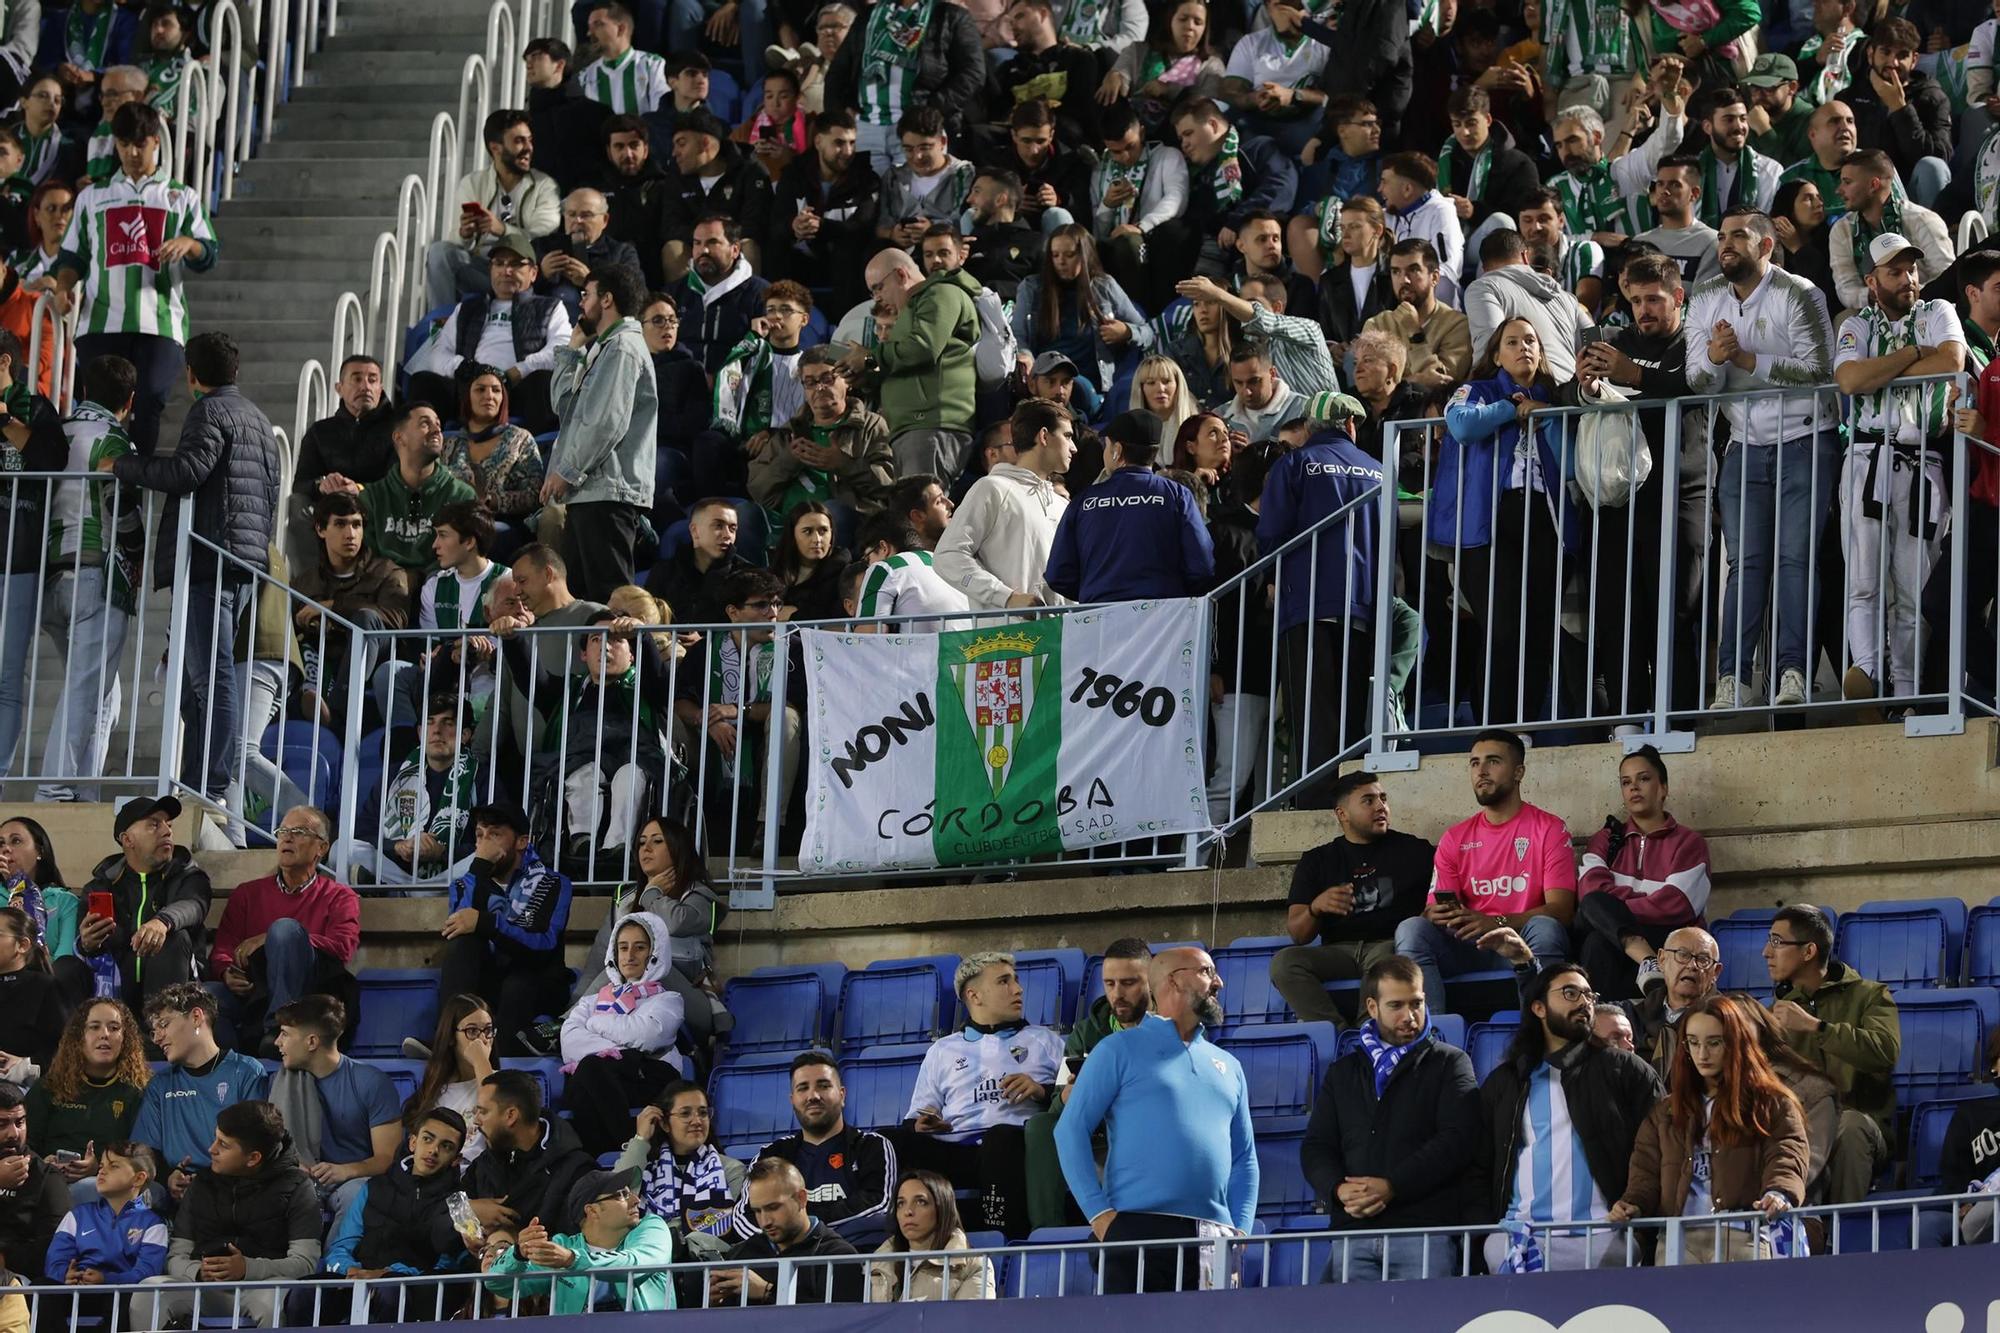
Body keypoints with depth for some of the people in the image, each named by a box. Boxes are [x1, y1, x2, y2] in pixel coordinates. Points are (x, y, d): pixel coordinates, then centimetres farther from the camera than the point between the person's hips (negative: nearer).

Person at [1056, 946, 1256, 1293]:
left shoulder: (1228, 1067, 23)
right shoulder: (1122, 1050, 7)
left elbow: (1244, 1157, 23)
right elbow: (1071, 1129, 1)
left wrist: (1241, 1230, 8)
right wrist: (1097, 1211, -9)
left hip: (1212, 1239, 5)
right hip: (1138, 1228, -5)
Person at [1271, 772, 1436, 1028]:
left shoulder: (1412, 850, 17)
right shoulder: (1316, 861, 19)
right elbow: (1297, 935, 11)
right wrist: (1316, 908, -11)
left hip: (1389, 945, -2)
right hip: (1339, 952, 2)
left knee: (1386, 959, -39)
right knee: (1284, 962, -27)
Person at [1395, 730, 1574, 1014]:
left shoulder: (1549, 829, 5)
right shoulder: (1455, 838, 16)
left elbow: (1560, 909, -7)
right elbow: (1434, 907, 12)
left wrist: (1496, 923, -23)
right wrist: (1436, 915, -16)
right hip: (1469, 947, 3)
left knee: (1544, 929, -36)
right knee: (1411, 929, -24)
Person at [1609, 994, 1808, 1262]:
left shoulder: (1773, 1104, 10)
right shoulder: (1665, 1112, 24)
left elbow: (1786, 1159, -5)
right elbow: (1646, 1171, 17)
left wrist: (1779, 1195, -28)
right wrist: (1633, 1204, -6)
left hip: (1742, 1239, -3)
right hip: (1677, 1238, 3)